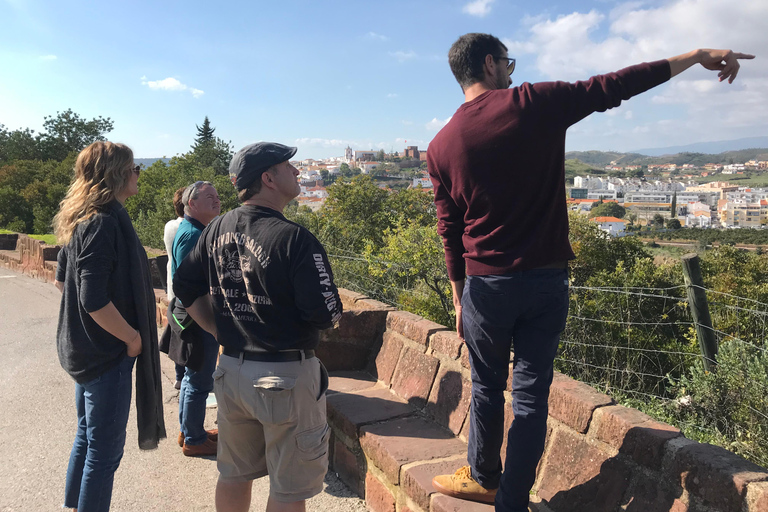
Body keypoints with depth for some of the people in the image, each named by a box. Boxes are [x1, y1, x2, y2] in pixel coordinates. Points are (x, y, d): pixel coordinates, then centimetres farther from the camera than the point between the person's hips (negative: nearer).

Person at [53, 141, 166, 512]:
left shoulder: (80, 220, 7)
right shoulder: (104, 223, -23)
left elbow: (62, 279, 16)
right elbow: (95, 300, -28)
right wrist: (133, 337, -15)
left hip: (82, 346, 10)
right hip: (107, 352, -10)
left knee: (87, 436, 23)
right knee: (105, 449, 4)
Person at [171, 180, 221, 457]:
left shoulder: (196, 231, 14)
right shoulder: (192, 234, -19)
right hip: (198, 318, -11)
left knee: (193, 376, 20)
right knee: (199, 382, 1)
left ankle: (188, 431, 34)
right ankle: (194, 440, 14)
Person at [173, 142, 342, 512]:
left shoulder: (217, 229, 2)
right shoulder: (296, 240, -20)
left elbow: (184, 286, 10)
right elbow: (326, 315, -21)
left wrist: (222, 332, 14)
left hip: (231, 370, 7)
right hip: (286, 376, -7)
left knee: (234, 475, 25)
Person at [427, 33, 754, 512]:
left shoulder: (442, 146, -1)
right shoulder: (535, 103, -7)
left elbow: (450, 230, 4)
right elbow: (614, 86, 1)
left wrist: (459, 296, 13)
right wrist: (697, 56, 14)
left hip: (486, 285, 1)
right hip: (548, 281, -1)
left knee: (487, 387, 19)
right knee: (532, 394, 9)